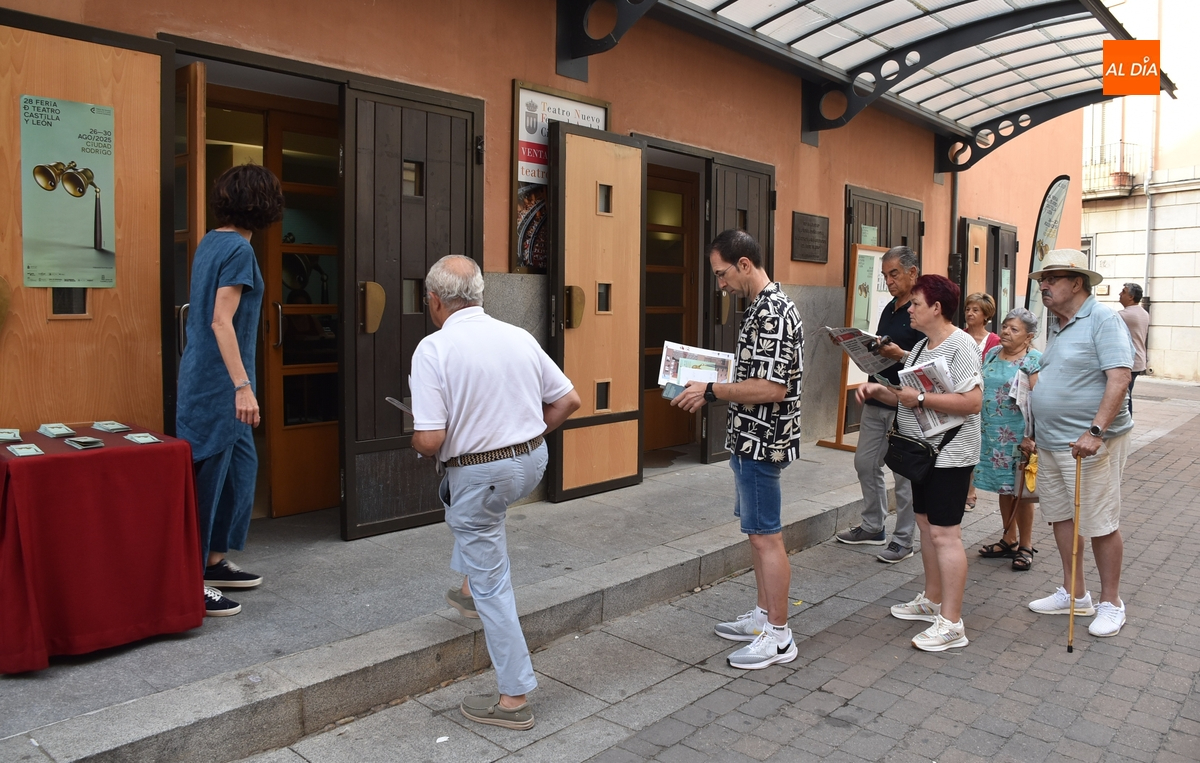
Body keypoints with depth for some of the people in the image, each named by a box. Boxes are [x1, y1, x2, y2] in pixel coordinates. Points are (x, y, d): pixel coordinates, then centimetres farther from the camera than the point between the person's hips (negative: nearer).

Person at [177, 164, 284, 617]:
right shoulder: (239, 249, -16)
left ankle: (215, 561, 27)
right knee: (208, 475, -2)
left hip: (205, 376, 9)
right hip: (219, 380, -9)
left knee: (241, 463, 18)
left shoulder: (211, 242, 12)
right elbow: (221, 321, -22)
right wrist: (243, 387, -26)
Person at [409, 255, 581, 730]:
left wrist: (419, 442, 2)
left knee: (491, 583, 7)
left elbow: (429, 440, -22)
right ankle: (471, 588, 40)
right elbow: (569, 400, 4)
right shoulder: (519, 337, 1)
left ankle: (514, 699, 16)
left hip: (479, 475, -6)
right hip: (532, 463, 6)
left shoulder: (433, 350, -16)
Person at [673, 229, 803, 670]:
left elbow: (771, 388, -26)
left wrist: (711, 391, -19)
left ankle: (779, 637, 10)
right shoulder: (763, 307, 12)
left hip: (761, 442, -10)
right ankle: (764, 615, 30)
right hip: (751, 439, 10)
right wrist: (712, 389, 9)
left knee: (766, 536, -1)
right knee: (757, 532, 18)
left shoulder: (773, 313, -20)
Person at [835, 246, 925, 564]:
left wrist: (901, 355, -30)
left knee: (904, 473, 1)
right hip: (877, 400, 9)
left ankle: (903, 540, 13)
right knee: (865, 463, 14)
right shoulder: (890, 309, 14)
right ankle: (873, 527, 28)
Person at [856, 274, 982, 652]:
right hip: (923, 450, 10)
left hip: (950, 454, -10)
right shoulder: (921, 346, 13)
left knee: (944, 533, -9)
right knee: (926, 524, 16)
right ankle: (932, 600, 30)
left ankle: (951, 624, -3)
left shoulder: (961, 345, -16)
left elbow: (972, 402, -25)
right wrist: (879, 391, 1)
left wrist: (920, 398, -23)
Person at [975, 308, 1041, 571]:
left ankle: (1025, 545, 17)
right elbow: (979, 390, 16)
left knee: (1019, 491, 3)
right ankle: (1009, 540, 27)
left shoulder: (1034, 360, -10)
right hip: (992, 433, 6)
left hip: (1018, 436, -6)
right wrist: (980, 428, 12)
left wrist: (1031, 437, -21)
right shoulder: (992, 354, 9)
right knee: (1003, 488, 14)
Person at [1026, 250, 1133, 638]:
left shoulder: (1103, 319, -12)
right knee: (1062, 518, 14)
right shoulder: (1057, 325, 13)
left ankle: (1111, 603, 17)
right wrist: (1038, 432, 21)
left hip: (1089, 443, -8)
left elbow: (1119, 378, -21)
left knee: (1100, 525, 1)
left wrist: (1095, 431, -28)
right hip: (1051, 442, 9)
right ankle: (1073, 594, 27)